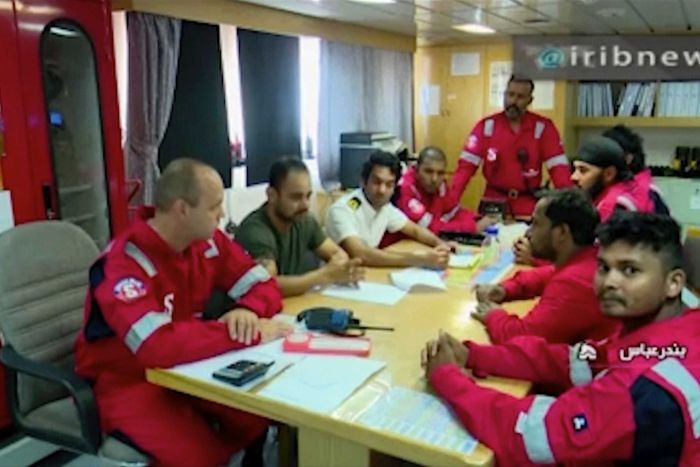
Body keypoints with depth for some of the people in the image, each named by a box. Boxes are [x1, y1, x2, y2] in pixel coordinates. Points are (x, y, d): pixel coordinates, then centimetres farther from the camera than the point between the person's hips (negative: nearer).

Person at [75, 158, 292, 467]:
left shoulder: (208, 241, -6)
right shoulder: (124, 263, -26)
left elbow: (263, 284, 0)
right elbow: (157, 347, -38)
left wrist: (249, 311, -24)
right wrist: (250, 334, -33)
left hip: (183, 368, 6)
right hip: (125, 380, -6)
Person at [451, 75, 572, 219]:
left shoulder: (543, 127, -4)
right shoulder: (487, 125, -3)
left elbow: (558, 167, -8)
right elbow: (467, 164, -9)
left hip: (528, 204, 0)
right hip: (494, 201, 1)